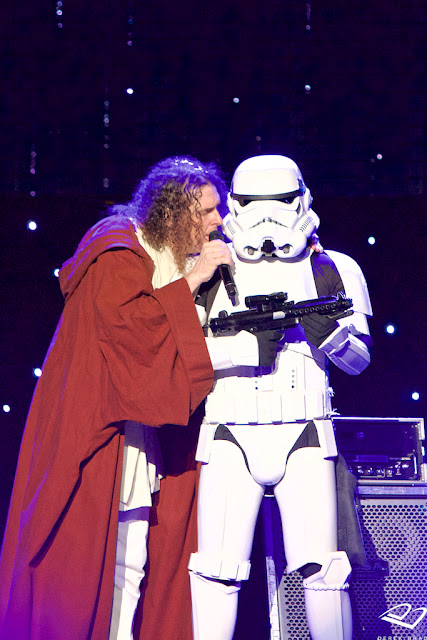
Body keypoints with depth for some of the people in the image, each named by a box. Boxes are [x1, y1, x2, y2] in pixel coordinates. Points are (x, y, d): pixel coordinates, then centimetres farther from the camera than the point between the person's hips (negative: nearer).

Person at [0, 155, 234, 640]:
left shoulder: (175, 258, 14)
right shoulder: (116, 251, -10)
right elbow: (129, 326, -24)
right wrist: (189, 282, -20)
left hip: (137, 429, 8)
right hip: (93, 428, -8)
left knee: (127, 564, 2)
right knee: (83, 556, -10)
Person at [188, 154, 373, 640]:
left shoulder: (330, 270, 10)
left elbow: (359, 360, 12)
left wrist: (329, 336, -11)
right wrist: (249, 348, -14)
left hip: (303, 435, 0)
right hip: (231, 435, 0)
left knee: (322, 567, -6)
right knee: (216, 567, -6)